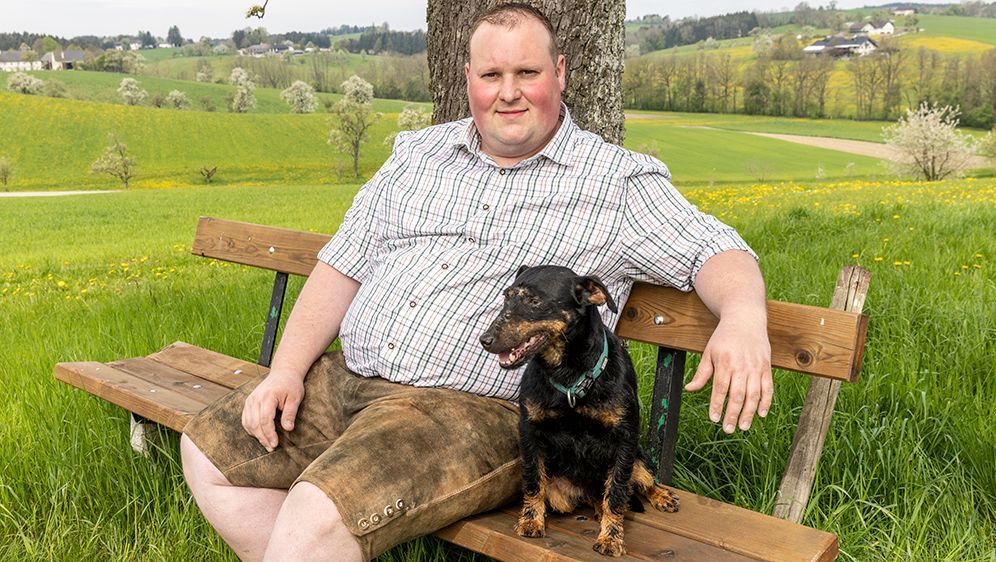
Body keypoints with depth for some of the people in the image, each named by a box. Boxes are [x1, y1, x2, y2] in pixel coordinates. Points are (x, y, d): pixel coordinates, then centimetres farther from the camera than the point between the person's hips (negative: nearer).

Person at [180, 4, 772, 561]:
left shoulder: (618, 181, 2)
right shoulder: (419, 154, 14)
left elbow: (716, 250, -3)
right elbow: (344, 264, 13)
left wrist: (743, 319, -27)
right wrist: (287, 369, 2)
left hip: (477, 412, -6)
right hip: (345, 378, 7)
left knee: (317, 513, -27)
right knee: (207, 451, 3)